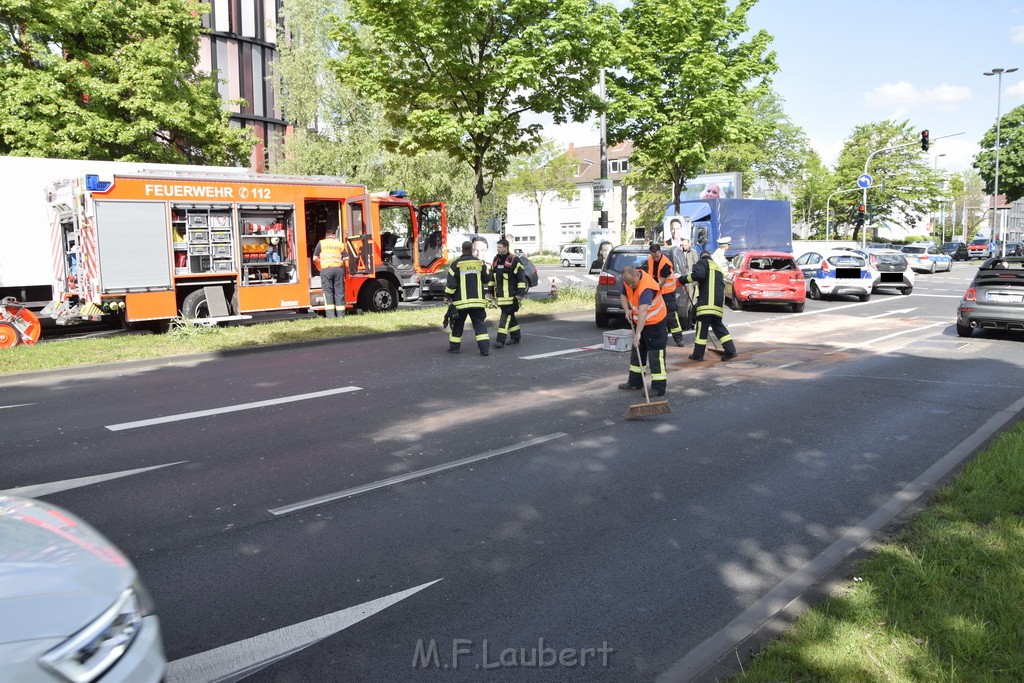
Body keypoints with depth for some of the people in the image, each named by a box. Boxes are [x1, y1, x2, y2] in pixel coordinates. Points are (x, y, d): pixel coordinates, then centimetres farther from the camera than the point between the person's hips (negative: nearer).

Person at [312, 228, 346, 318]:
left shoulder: (321, 243, 9)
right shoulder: (340, 244, 14)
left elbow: (315, 258, 3)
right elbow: (345, 259, 8)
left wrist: (320, 267, 18)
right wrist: (344, 273, 18)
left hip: (326, 269, -1)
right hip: (338, 268, 2)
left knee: (328, 293, 2)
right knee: (339, 292, 6)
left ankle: (330, 315, -4)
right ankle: (341, 315, 5)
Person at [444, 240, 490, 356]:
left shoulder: (456, 264, -5)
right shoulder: (480, 263, 3)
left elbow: (451, 282, -9)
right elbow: (486, 279, 12)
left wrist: (447, 296, 1)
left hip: (461, 301, -2)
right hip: (477, 300, 2)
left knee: (458, 324, 11)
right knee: (480, 324, 3)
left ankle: (454, 347, 17)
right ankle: (485, 348, -6)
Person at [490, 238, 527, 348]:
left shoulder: (514, 260, -9)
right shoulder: (496, 260, 12)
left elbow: (521, 277, -9)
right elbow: (492, 276, 21)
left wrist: (521, 292, -13)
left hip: (510, 295, -7)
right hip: (499, 294, 7)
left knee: (506, 314, -9)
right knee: (509, 315, 14)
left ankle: (500, 340, -12)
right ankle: (516, 337, 25)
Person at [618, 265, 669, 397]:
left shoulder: (646, 288, -34)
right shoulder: (628, 280, -9)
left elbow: (643, 311, -44)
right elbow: (624, 295, 11)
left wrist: (638, 333, -52)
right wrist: (627, 310, -8)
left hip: (655, 321, -9)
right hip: (639, 321, 9)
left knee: (656, 354, -7)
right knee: (636, 351, 17)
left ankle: (659, 387, -3)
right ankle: (635, 382, 30)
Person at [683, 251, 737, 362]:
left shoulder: (703, 262, 6)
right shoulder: (718, 268, 32)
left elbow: (698, 274, -16)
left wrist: (684, 279, -5)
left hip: (707, 302, -8)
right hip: (719, 303, 8)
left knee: (702, 327, -2)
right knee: (718, 326, 15)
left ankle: (698, 354, 2)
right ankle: (730, 351, 8)